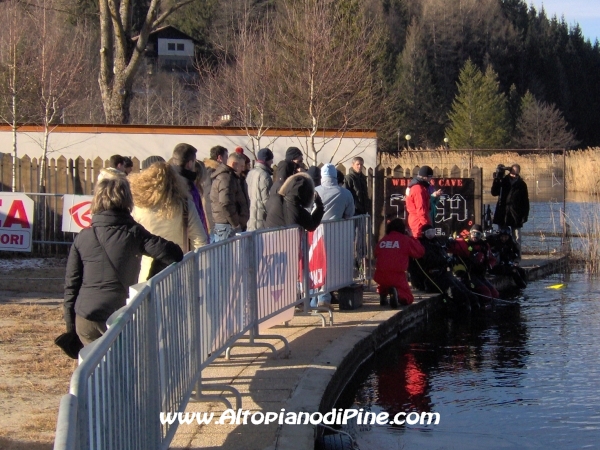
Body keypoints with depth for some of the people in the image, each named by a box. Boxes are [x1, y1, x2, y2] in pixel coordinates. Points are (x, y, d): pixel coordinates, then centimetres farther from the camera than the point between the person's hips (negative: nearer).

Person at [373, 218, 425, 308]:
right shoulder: (405, 240, -1)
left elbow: (376, 254, 19)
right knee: (408, 298, 10)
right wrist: (412, 239, 17)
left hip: (380, 276, 4)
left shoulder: (382, 240, 9)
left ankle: (382, 293, 8)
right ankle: (397, 293, -21)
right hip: (397, 276, -4)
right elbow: (420, 252, 5)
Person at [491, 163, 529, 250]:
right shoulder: (503, 181, 4)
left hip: (515, 214, -1)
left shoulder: (522, 184, 3)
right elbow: (494, 192, -5)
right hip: (502, 214, 1)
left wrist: (525, 215, -6)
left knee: (517, 238, 1)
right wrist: (496, 179, -14)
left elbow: (525, 201, 3)